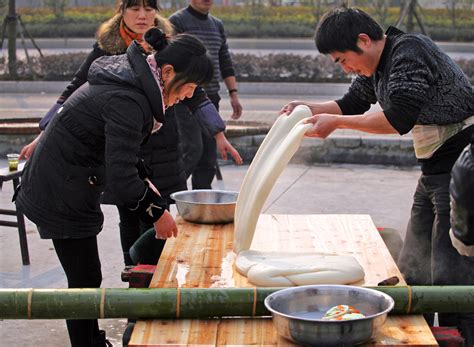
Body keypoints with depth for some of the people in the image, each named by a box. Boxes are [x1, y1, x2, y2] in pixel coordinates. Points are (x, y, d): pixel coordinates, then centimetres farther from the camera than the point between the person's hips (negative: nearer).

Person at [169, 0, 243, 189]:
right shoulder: (177, 21, -4)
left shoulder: (217, 25, 16)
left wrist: (234, 94, 10)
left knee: (209, 153, 5)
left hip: (211, 98, 7)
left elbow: (225, 62, 18)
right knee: (192, 149, -15)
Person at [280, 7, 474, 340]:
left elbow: (399, 119, -27)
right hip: (435, 169, 10)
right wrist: (309, 108, 6)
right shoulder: (377, 66, 10)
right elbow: (352, 103, 23)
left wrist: (336, 122, -21)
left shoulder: (408, 53, -19)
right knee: (413, 267, 13)